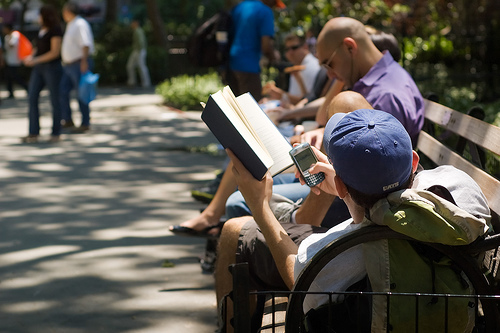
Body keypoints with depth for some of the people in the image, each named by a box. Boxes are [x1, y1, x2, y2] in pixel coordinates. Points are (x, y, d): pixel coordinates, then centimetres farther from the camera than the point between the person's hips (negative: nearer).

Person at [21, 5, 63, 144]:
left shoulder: (55, 30, -12)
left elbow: (55, 53, -17)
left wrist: (35, 61, -18)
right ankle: (34, 133, -1)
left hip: (52, 68, -8)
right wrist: (31, 56, 1)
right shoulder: (42, 28, 12)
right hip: (38, 69, 8)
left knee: (54, 100, 2)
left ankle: (56, 133, 13)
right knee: (32, 98, -2)